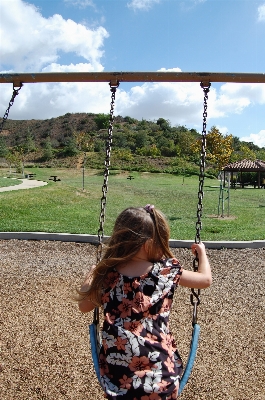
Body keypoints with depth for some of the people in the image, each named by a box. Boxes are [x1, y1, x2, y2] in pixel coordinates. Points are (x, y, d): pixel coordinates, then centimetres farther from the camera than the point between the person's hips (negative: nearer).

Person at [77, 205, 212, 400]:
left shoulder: (106, 275, -6)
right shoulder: (167, 272, -10)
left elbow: (83, 306, 10)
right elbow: (206, 279, 6)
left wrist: (91, 276, 23)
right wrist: (202, 252, 22)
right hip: (160, 378, -1)